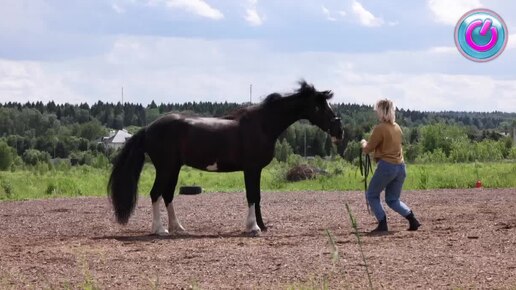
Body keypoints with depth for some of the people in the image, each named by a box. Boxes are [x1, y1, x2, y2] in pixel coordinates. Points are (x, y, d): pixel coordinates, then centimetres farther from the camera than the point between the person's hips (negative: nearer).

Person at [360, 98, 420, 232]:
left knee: (372, 196, 9)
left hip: (386, 166, -7)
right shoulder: (397, 127, 11)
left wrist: (363, 143, 16)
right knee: (393, 199, 16)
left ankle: (383, 224, -2)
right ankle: (413, 220, -1)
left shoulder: (380, 128, -12)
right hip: (401, 167, 7)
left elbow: (367, 149, -6)